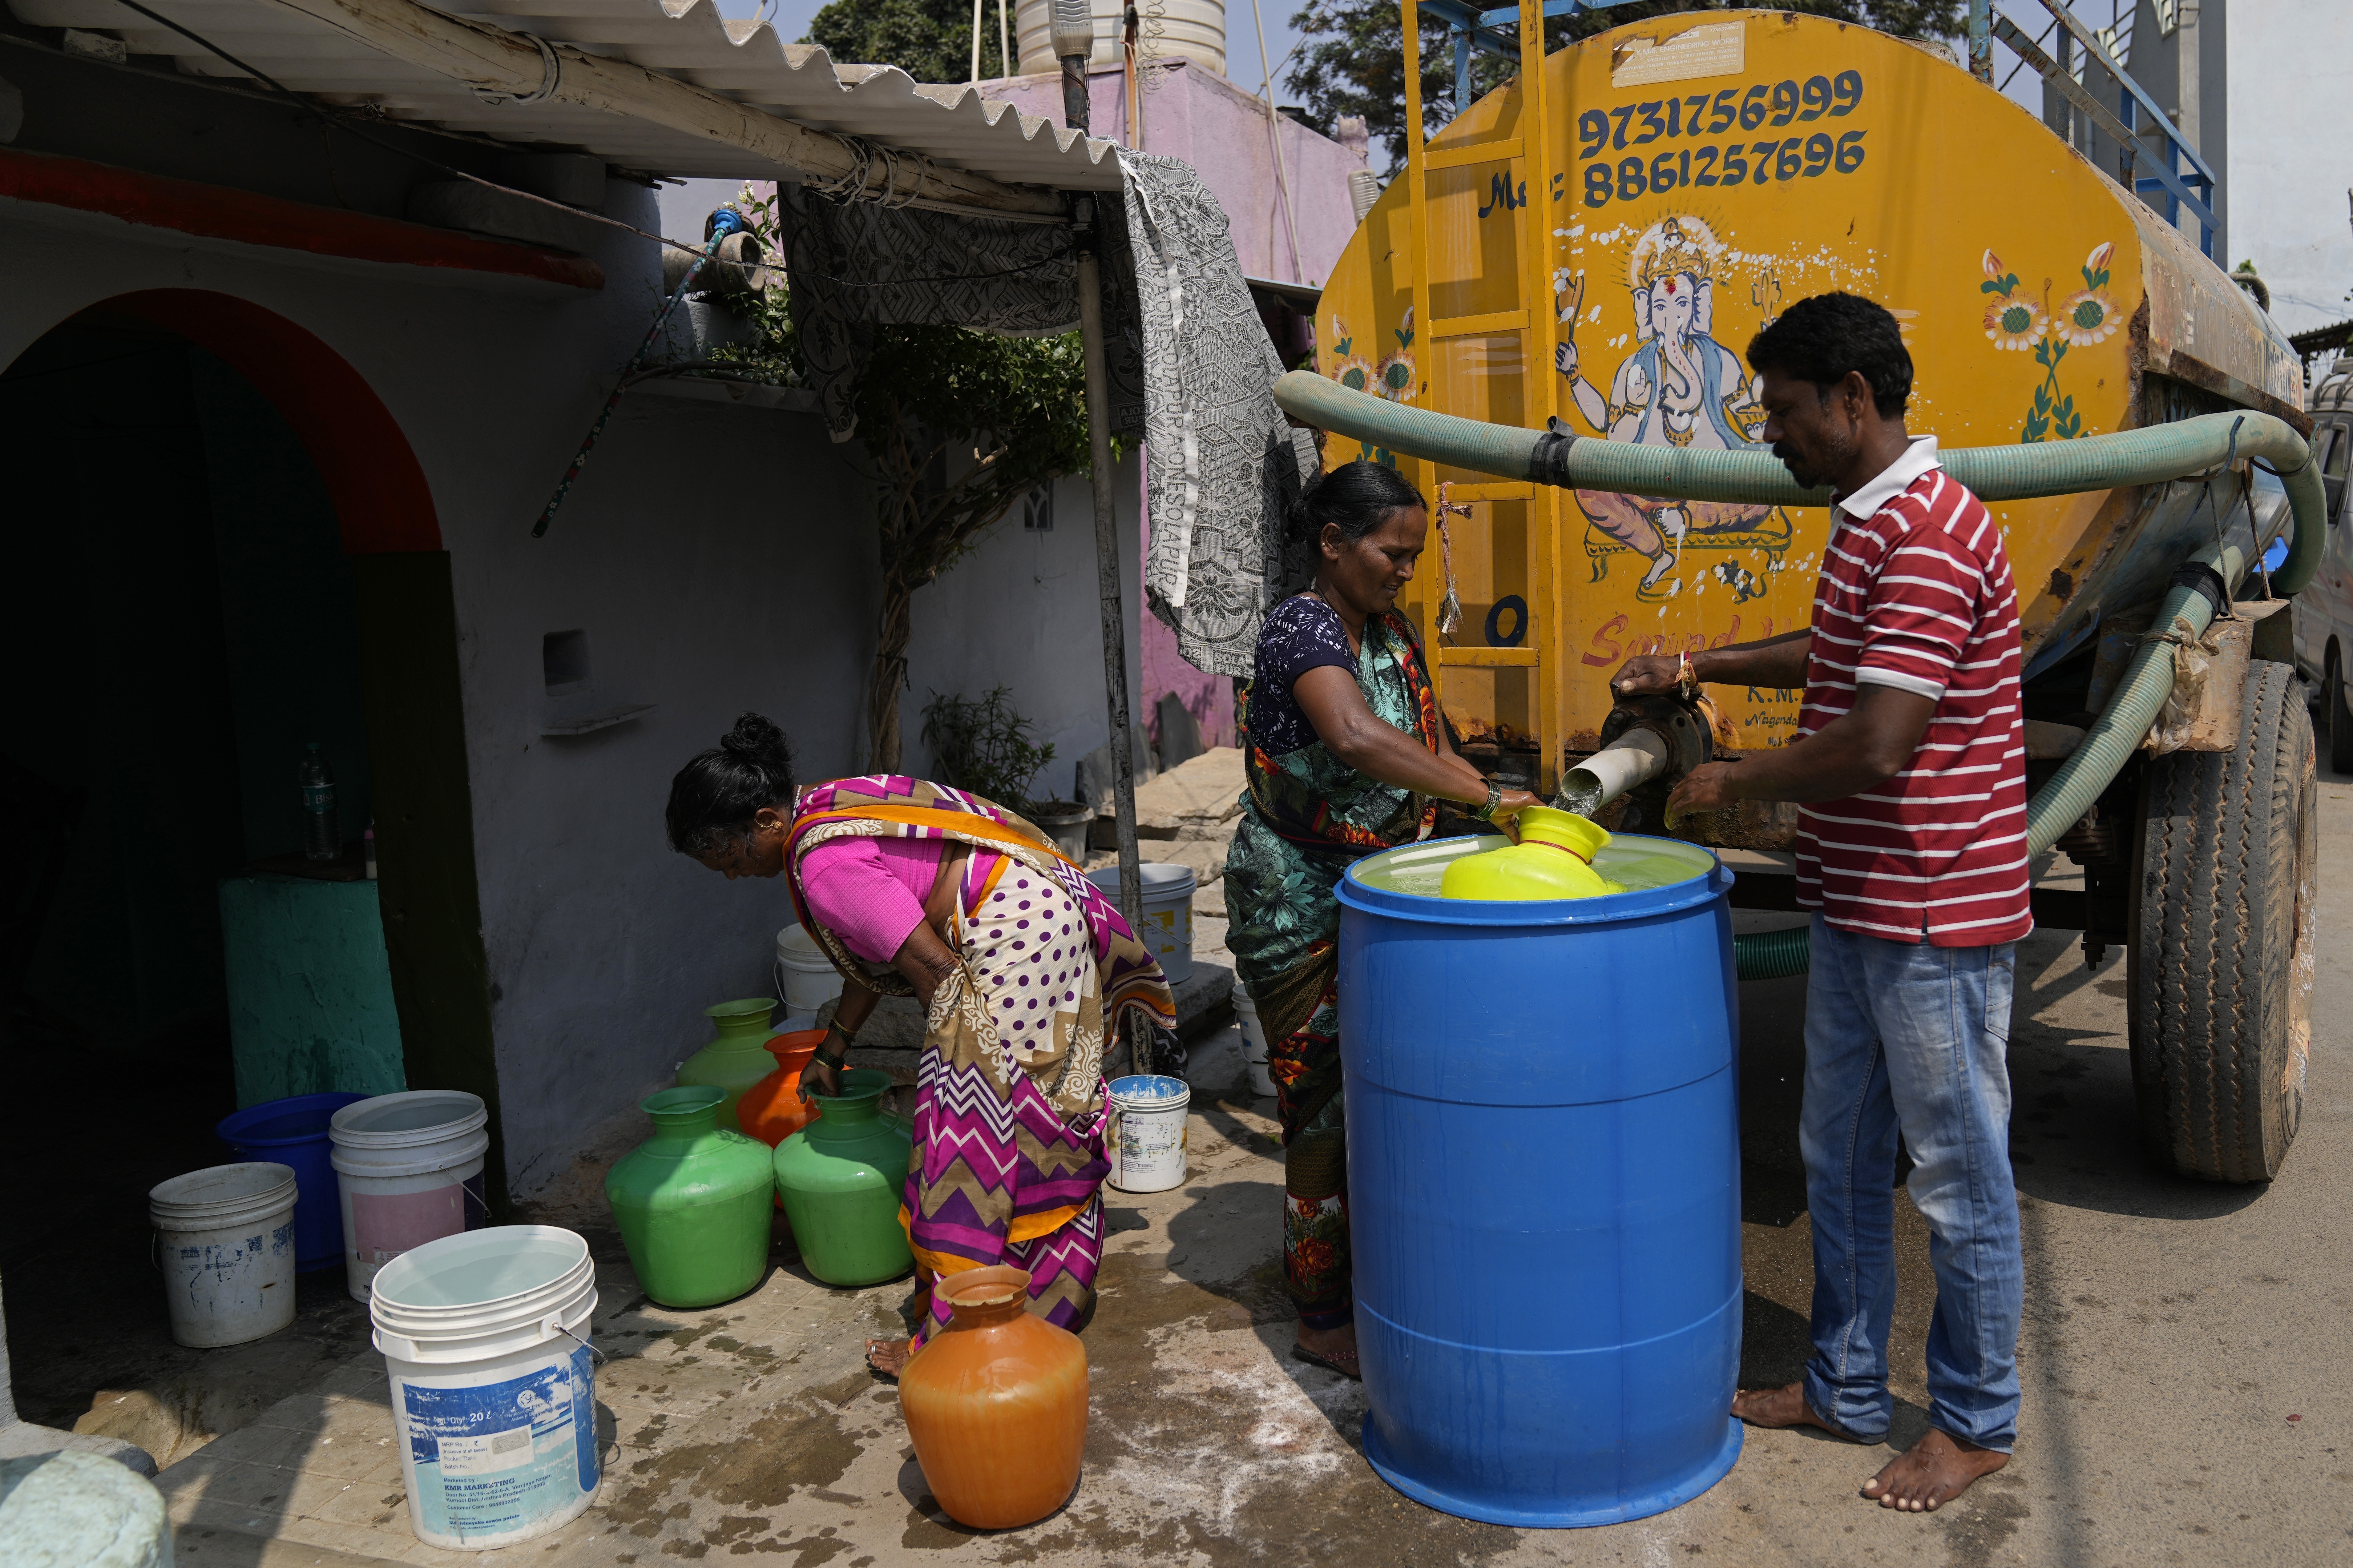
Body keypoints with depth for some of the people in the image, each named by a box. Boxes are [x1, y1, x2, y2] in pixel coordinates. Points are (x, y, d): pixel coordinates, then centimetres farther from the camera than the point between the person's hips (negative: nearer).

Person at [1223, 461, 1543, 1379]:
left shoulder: (1390, 637, 9)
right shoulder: (1301, 627, -18)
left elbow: (1428, 753, 13)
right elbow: (1357, 737, -36)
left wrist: (1514, 806, -3)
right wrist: (1488, 799, -36)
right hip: (1300, 910, -8)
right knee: (1324, 1105, 0)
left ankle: (1364, 1281, 30)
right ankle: (1325, 1321, 14)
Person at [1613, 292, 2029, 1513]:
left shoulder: (1927, 535, -21)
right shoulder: (1866, 521, 11)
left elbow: (1879, 744, -27)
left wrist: (1735, 783, -13)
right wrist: (1702, 667, 21)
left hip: (1934, 916, -10)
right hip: (1857, 905, 10)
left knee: (1956, 1177, 7)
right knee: (1839, 1157, 18)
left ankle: (1974, 1421, 25)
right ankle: (1846, 1387, 34)